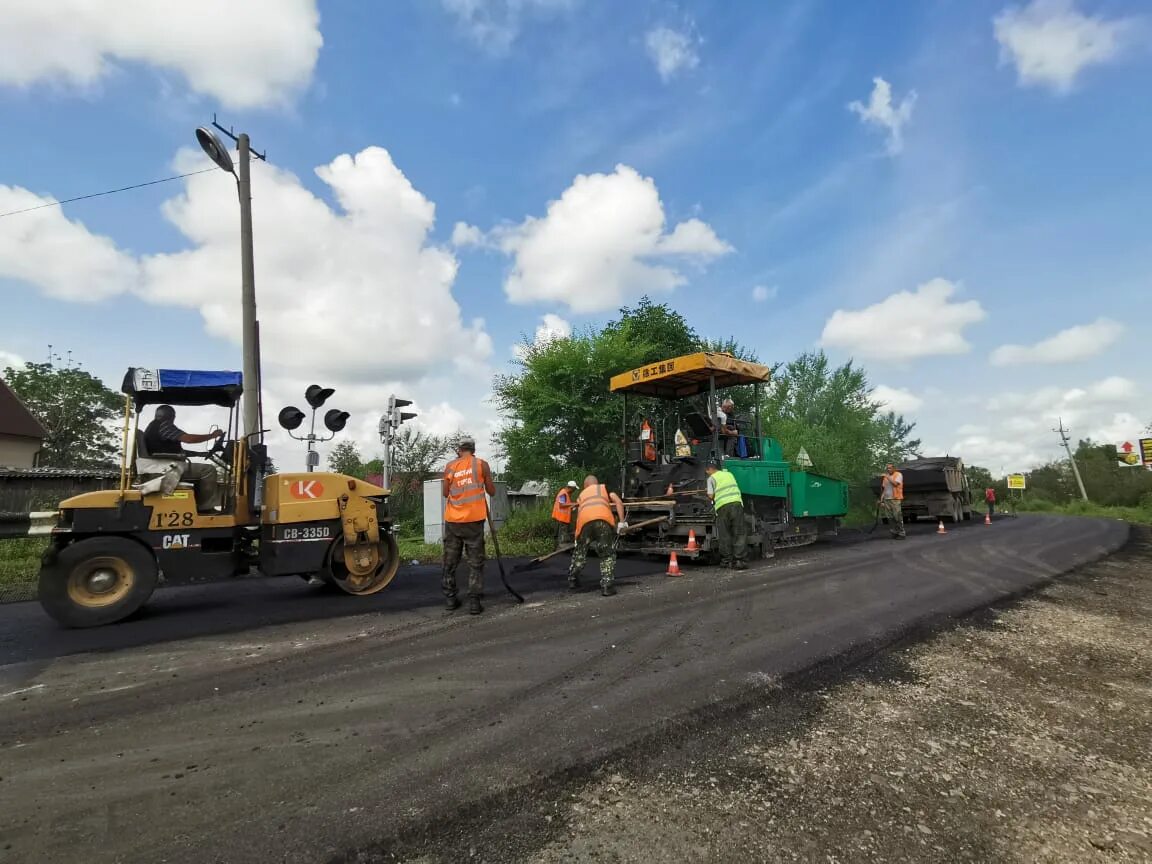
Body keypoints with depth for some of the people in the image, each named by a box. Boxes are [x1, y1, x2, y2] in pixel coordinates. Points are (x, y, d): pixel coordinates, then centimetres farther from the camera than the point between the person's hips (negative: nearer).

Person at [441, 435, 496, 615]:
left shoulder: (449, 466, 6)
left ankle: (450, 598, 18)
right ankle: (474, 601, -1)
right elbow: (492, 491, 5)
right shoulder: (481, 464, 0)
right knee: (475, 561, 2)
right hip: (473, 519, -2)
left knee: (450, 560, 12)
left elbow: (445, 493, 11)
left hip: (453, 519, 2)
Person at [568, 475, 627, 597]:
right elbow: (618, 502, 15)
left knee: (580, 552, 23)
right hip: (603, 519, -2)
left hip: (584, 521, 2)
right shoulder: (604, 488, 33)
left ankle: (572, 581, 34)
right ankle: (607, 586, 3)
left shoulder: (581, 495, 39)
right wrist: (621, 522, 11)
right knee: (608, 554, 11)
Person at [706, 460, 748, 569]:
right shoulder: (729, 474, 24)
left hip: (722, 506, -3)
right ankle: (740, 561, -5)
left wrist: (712, 500, 22)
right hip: (736, 502, 3)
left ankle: (726, 560, 10)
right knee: (740, 534, 2)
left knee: (724, 535, 7)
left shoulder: (712, 478, 9)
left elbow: (710, 496, 2)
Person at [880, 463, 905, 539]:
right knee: (890, 517, 3)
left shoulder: (898, 474, 1)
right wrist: (881, 500, 12)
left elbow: (895, 483, -17)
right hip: (886, 499, 6)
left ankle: (901, 534, -1)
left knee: (897, 517, -7)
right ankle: (894, 533, 9)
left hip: (895, 499, -6)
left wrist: (887, 477, -14)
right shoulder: (885, 477, 17)